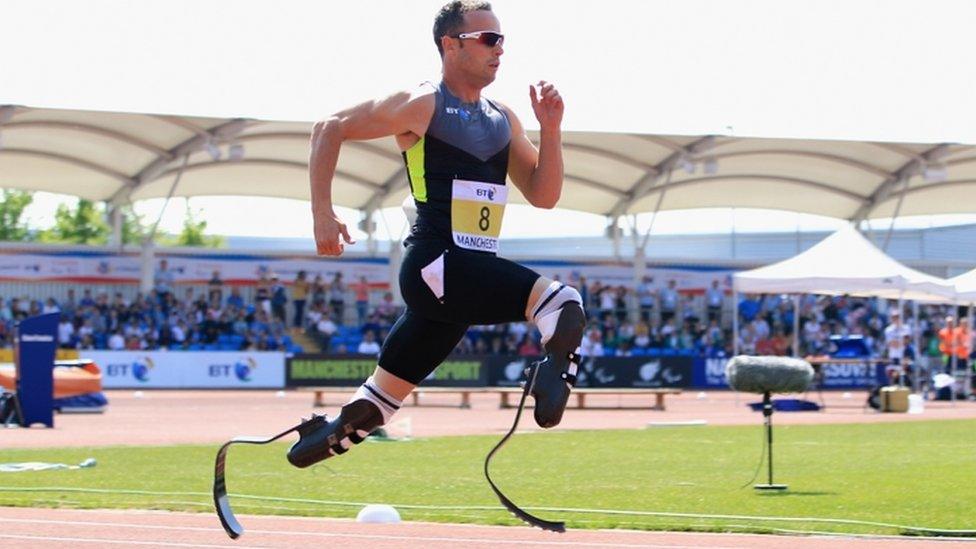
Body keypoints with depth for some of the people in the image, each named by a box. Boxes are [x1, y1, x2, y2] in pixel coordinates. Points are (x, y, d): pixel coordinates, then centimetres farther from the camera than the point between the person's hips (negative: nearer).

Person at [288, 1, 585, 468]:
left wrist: (550, 130, 2)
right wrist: (323, 214, -5)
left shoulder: (503, 121, 17)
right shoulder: (422, 106, -3)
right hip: (436, 266, -8)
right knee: (562, 303, -30)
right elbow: (329, 130, 2)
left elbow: (543, 196, 16)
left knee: (381, 398, 16)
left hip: (472, 273, 8)